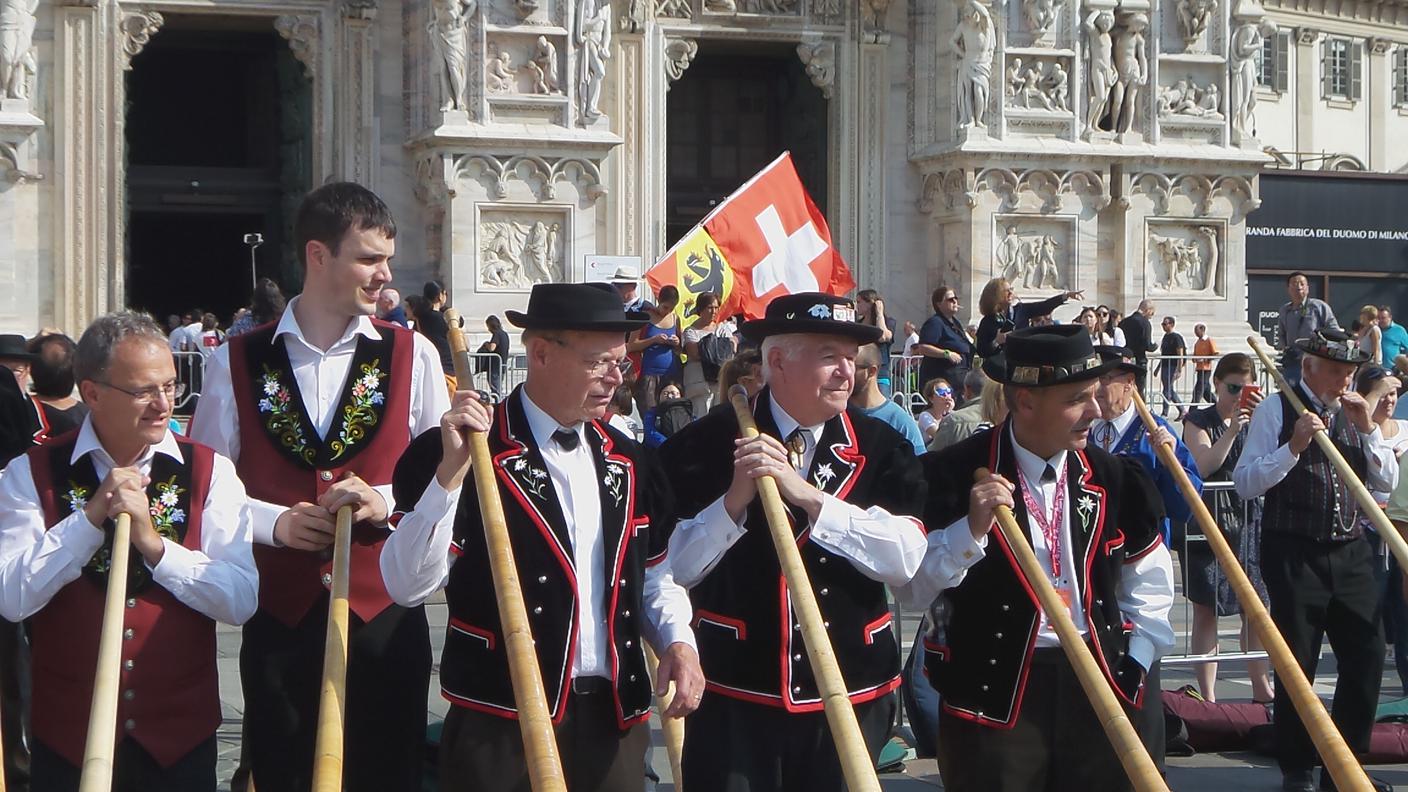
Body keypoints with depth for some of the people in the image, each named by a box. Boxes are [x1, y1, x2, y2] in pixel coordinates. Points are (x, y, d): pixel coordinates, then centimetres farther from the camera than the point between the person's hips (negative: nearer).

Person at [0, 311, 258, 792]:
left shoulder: (209, 473, 0)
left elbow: (241, 601, -9)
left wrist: (153, 543, -19)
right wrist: (91, 517, -17)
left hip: (181, 736, 1)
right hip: (69, 738, -1)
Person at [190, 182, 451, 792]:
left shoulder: (412, 355, 3)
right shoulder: (237, 363, 3)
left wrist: (385, 502, -15)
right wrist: (275, 521, -11)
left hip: (385, 612, 0)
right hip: (280, 615, 0)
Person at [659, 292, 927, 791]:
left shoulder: (881, 448, 3)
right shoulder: (708, 445, -2)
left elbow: (904, 560, -11)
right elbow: (674, 568, -8)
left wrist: (809, 496, -19)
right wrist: (734, 500, -21)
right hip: (736, 700, -2)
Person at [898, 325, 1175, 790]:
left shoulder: (1112, 477, 6)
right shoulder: (956, 475, -9)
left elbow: (1150, 578, 18)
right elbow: (911, 591, -12)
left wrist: (1136, 661, 8)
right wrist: (972, 529, -24)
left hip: (1100, 683, 4)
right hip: (994, 693, -4)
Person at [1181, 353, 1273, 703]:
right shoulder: (1199, 421, -1)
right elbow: (1203, 467, -16)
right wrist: (1232, 428, -22)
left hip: (1248, 521, 4)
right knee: (1206, 609, -1)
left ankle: (1261, 688, 20)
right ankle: (1208, 696, 2)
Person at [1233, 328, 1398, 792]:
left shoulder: (1355, 411, 12)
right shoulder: (1276, 410, -3)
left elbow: (1387, 482, 8)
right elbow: (1245, 483, -10)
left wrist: (1367, 428, -4)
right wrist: (1294, 447, -20)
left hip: (1350, 553, 5)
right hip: (1295, 555, -5)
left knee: (1367, 658, 4)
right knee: (1297, 665, 2)